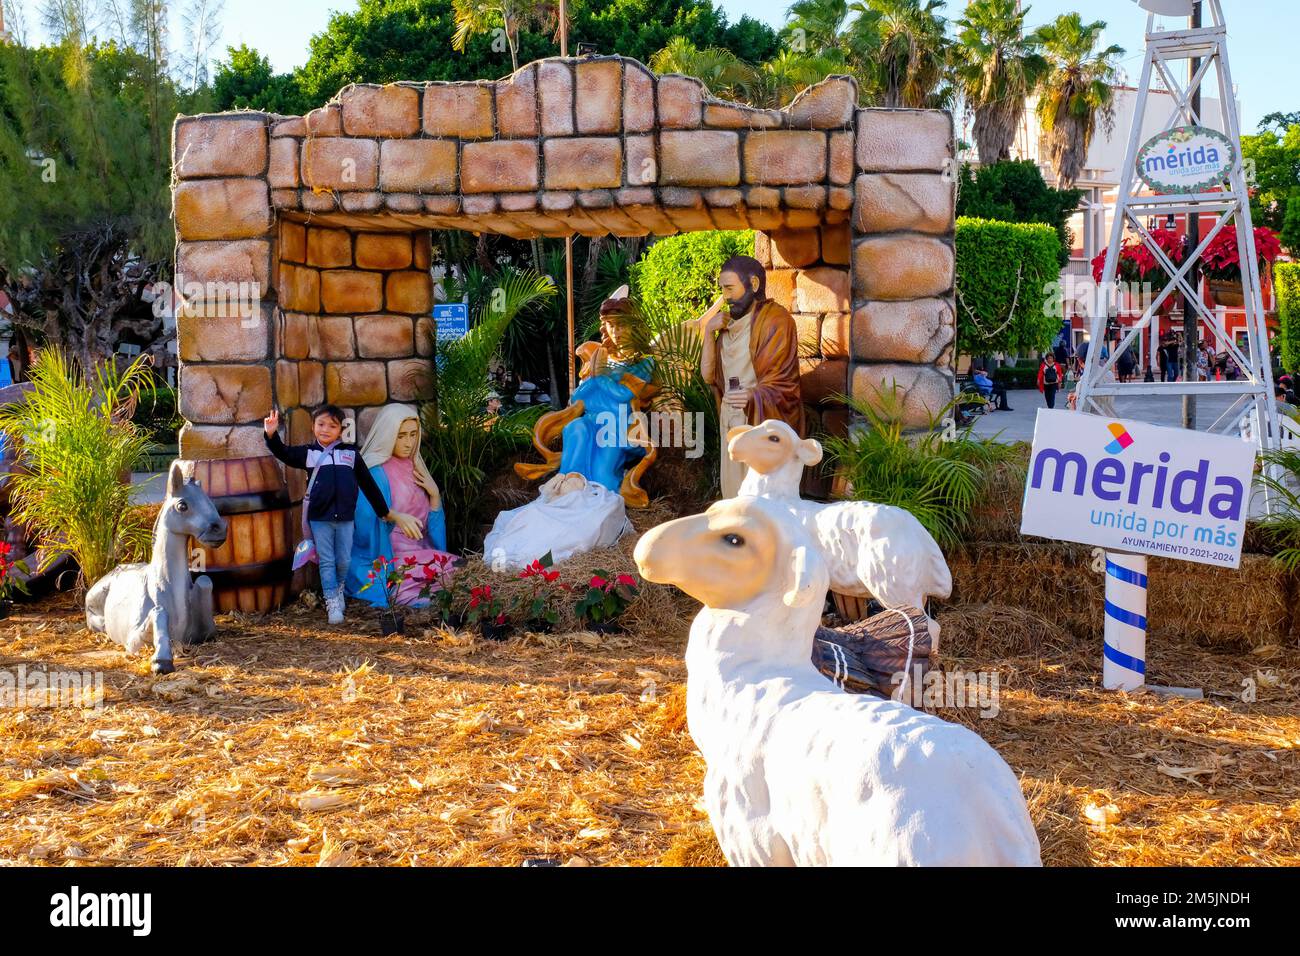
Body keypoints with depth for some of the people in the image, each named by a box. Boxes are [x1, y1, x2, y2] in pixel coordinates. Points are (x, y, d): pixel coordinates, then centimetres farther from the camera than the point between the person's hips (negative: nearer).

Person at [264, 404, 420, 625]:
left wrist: (385, 511, 15)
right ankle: (332, 604, 10)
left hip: (345, 517, 1)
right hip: (319, 518, -1)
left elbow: (367, 483, 11)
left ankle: (338, 590, 35)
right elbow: (285, 454, -9)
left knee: (344, 561, 9)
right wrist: (272, 435, -29)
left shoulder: (350, 453, 7)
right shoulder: (309, 452, 5)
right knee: (327, 562, 3)